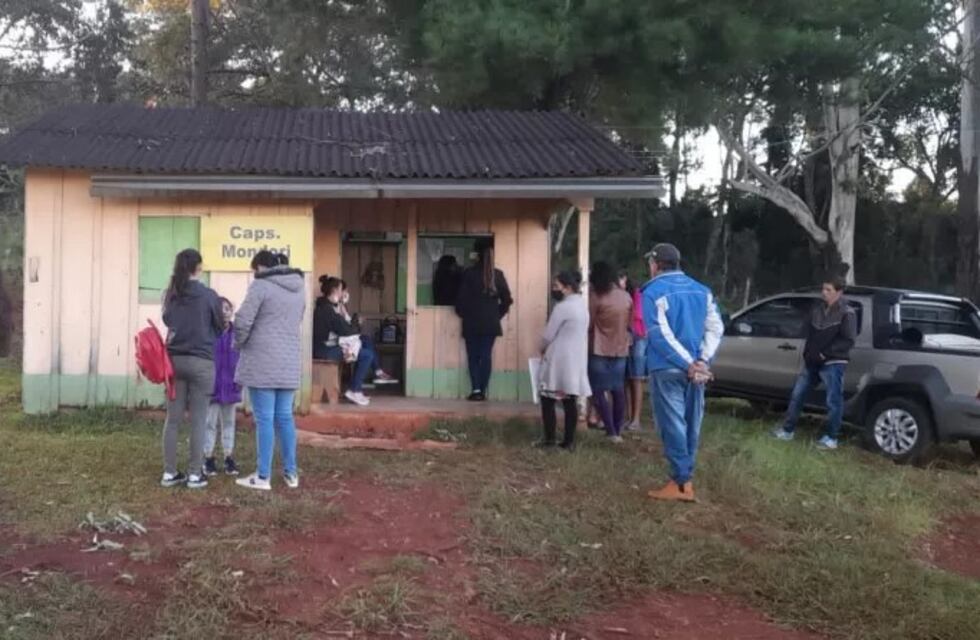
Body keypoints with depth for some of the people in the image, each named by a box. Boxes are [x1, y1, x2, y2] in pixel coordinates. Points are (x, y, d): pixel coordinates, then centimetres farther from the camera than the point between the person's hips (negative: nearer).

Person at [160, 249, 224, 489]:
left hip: (174, 360, 4)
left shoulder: (171, 295, 3)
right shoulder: (209, 295, -8)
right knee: (198, 421, 2)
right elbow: (220, 328, 4)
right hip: (201, 362, -4)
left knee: (173, 419, 8)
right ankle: (195, 474, 5)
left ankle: (169, 472, 10)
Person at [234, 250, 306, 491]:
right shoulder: (299, 287, 13)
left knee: (264, 419, -2)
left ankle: (263, 476, 3)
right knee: (284, 417, 13)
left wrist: (239, 344, 4)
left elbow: (243, 320, -13)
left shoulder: (261, 285, -9)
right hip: (289, 362, 6)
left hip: (263, 361, -6)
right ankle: (290, 472, 18)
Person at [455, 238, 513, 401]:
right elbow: (506, 299, 2)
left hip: (472, 323, -2)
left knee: (473, 356, 5)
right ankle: (483, 391, 2)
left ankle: (476, 389, -4)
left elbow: (461, 299, -6)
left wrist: (464, 314, 10)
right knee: (486, 355, 5)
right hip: (491, 323, 2)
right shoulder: (498, 275, 0)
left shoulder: (469, 274, -6)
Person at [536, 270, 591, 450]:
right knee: (570, 402, 6)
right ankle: (569, 441, 7)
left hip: (559, 361, -8)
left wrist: (543, 349, 9)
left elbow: (548, 335, -11)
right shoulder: (582, 306, 12)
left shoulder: (562, 307, -15)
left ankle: (550, 438, 3)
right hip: (577, 360, 8)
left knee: (548, 400, 1)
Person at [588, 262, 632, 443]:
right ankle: (617, 430, 18)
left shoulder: (596, 297, -14)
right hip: (620, 350, 5)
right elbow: (630, 324, 11)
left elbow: (588, 324, -10)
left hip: (600, 351, -5)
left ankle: (611, 432, -8)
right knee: (618, 391, 13)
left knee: (598, 392, -1)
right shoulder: (626, 296, 2)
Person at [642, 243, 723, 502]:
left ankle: (681, 483, 0)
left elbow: (659, 335, -16)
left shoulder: (653, 292, -7)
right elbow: (716, 328, 2)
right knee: (690, 424, 12)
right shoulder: (701, 290, 12)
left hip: (667, 368, -6)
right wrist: (702, 361, -8)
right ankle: (686, 479, 16)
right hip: (695, 368, 6)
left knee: (673, 425, -1)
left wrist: (689, 364, -16)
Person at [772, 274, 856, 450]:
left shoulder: (847, 313, -10)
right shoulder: (818, 308, 11)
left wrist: (825, 353, -18)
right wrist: (808, 353, 5)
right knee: (797, 394, 9)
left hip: (833, 363, -7)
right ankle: (787, 430, 19)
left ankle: (831, 438, 9)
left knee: (833, 401, -1)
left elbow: (848, 341, -16)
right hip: (812, 361, 7)